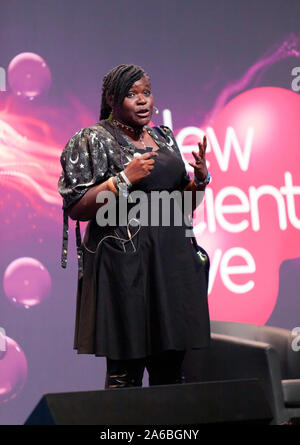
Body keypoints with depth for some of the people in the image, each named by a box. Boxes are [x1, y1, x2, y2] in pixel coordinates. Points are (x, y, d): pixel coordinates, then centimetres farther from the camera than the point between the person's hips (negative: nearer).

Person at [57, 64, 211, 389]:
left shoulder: (164, 137, 17)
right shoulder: (91, 140, -1)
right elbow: (75, 208, -9)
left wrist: (199, 178, 1)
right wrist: (124, 179, -17)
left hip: (172, 261, 6)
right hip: (124, 265, -6)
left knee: (171, 371, 7)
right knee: (125, 371, -6)